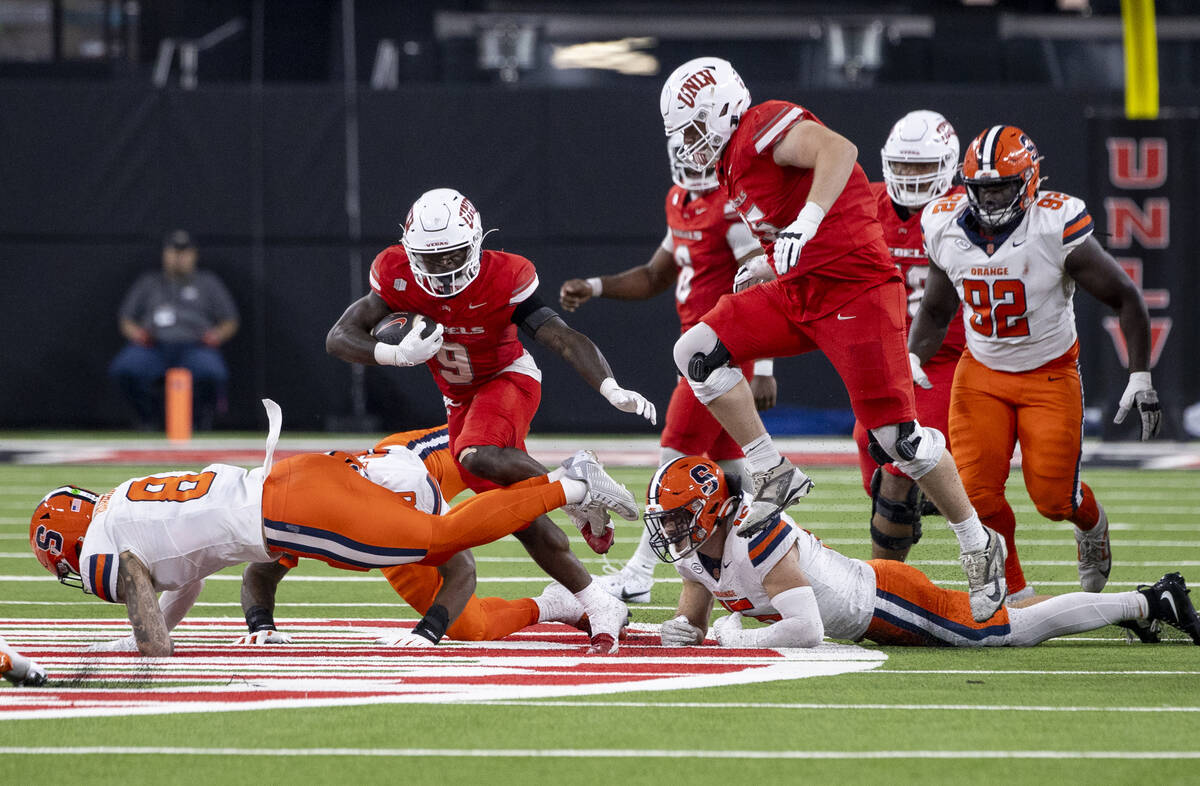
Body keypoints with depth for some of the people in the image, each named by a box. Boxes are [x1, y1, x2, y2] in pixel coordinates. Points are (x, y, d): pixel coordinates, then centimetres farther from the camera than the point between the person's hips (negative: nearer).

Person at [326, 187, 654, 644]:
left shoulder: (504, 278, -25)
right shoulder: (399, 276, -17)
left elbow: (563, 338, -30)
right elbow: (338, 339, -19)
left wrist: (611, 389, -46)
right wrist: (398, 355, -37)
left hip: (508, 379, -4)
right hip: (461, 399, 4)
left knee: (476, 457, -36)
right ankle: (597, 603, 3)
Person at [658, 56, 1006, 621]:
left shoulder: (763, 129, -12)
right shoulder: (733, 162, 18)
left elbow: (838, 150, -32)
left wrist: (807, 222, -41)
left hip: (854, 290, -10)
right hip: (798, 295, 10)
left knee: (896, 437, -9)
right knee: (697, 353, -2)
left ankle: (979, 546, 8)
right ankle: (772, 475, 3)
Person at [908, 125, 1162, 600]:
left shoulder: (1057, 229, -21)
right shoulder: (947, 230, -8)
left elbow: (1126, 298, -11)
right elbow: (936, 311, 11)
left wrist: (1140, 378, -15)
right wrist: (912, 360, -7)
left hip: (1050, 374, -3)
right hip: (981, 373, 3)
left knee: (1053, 497, -8)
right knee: (978, 494, -11)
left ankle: (1091, 524, 30)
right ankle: (1016, 593, 8)